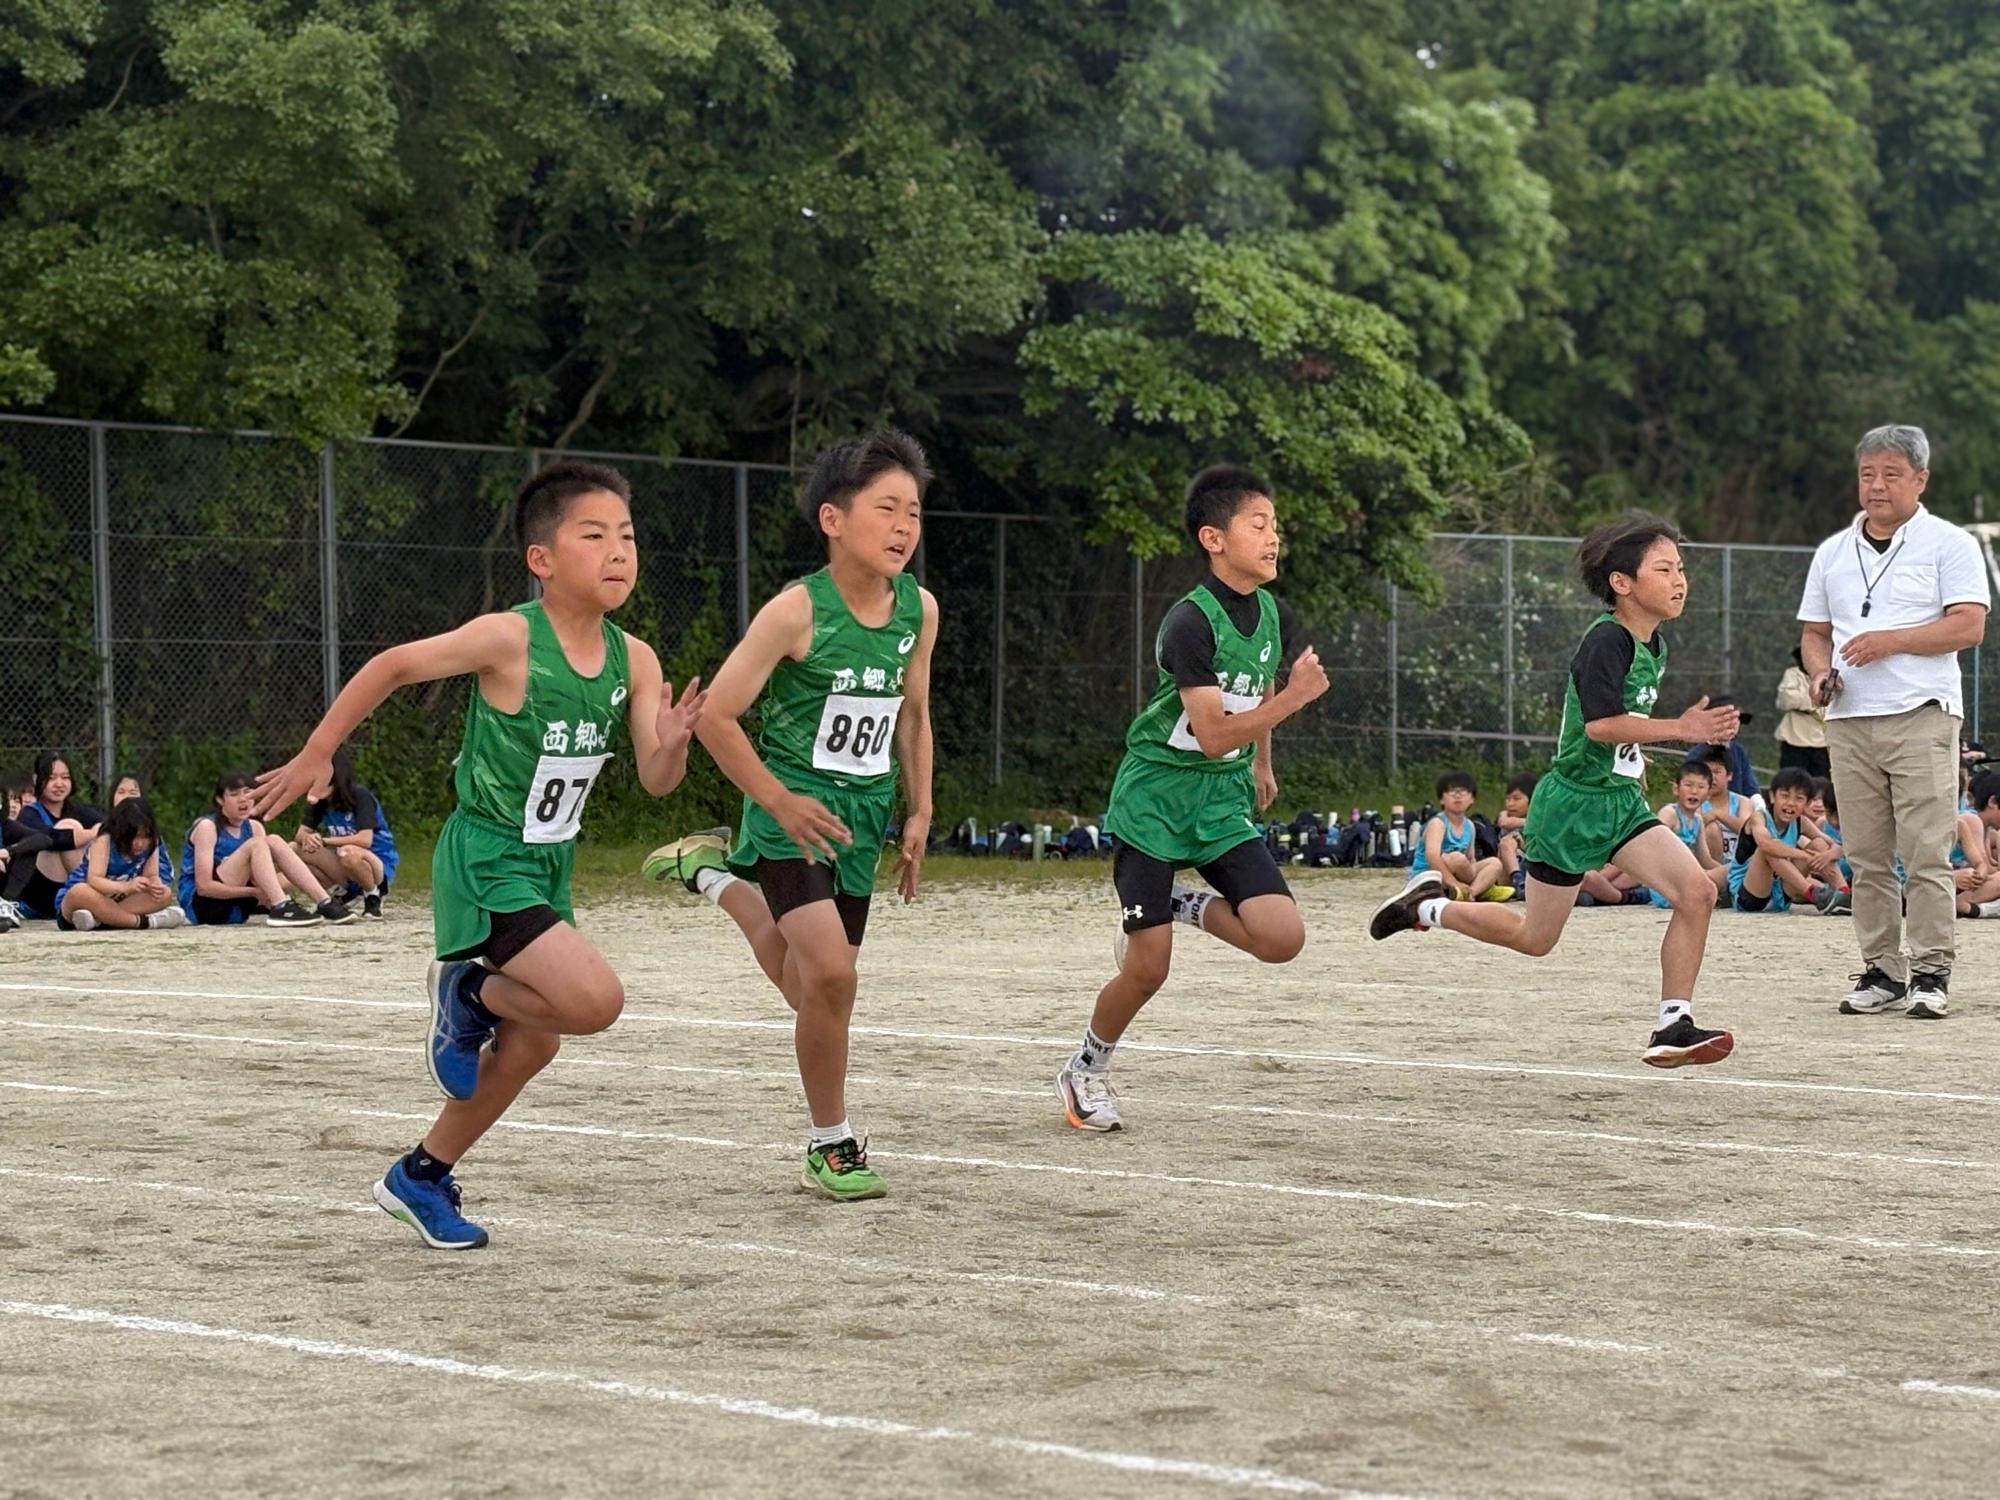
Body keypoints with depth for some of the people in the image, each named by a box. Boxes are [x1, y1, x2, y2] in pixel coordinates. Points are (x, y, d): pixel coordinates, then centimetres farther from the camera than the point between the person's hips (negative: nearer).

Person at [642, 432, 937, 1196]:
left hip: (862, 817, 6)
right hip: (795, 811, -6)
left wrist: (919, 814, 10)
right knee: (832, 973, -20)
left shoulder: (919, 609, -1)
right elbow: (716, 715, -14)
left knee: (812, 990, 16)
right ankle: (830, 1146, -2)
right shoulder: (796, 611, -19)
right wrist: (779, 801, -17)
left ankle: (718, 870, 41)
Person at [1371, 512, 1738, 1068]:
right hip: (1573, 801, -8)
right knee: (1535, 937, 5)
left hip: (1620, 800, 8)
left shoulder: (1655, 646, 8)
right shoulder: (1606, 640, -20)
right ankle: (1428, 906, 28)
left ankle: (1673, 1027, -9)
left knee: (1697, 892, -13)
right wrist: (1681, 728, -34)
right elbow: (1600, 723, -31)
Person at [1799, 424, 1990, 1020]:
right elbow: (1813, 631, 22)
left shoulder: (1949, 544, 2)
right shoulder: (1832, 552, 18)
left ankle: (1931, 974, -6)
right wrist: (1821, 671, 1)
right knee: (1867, 858, 4)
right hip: (1849, 720, 5)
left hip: (1922, 718, -5)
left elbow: (1969, 626, -8)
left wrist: (1890, 640, -15)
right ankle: (1881, 971, 9)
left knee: (1926, 854, -9)